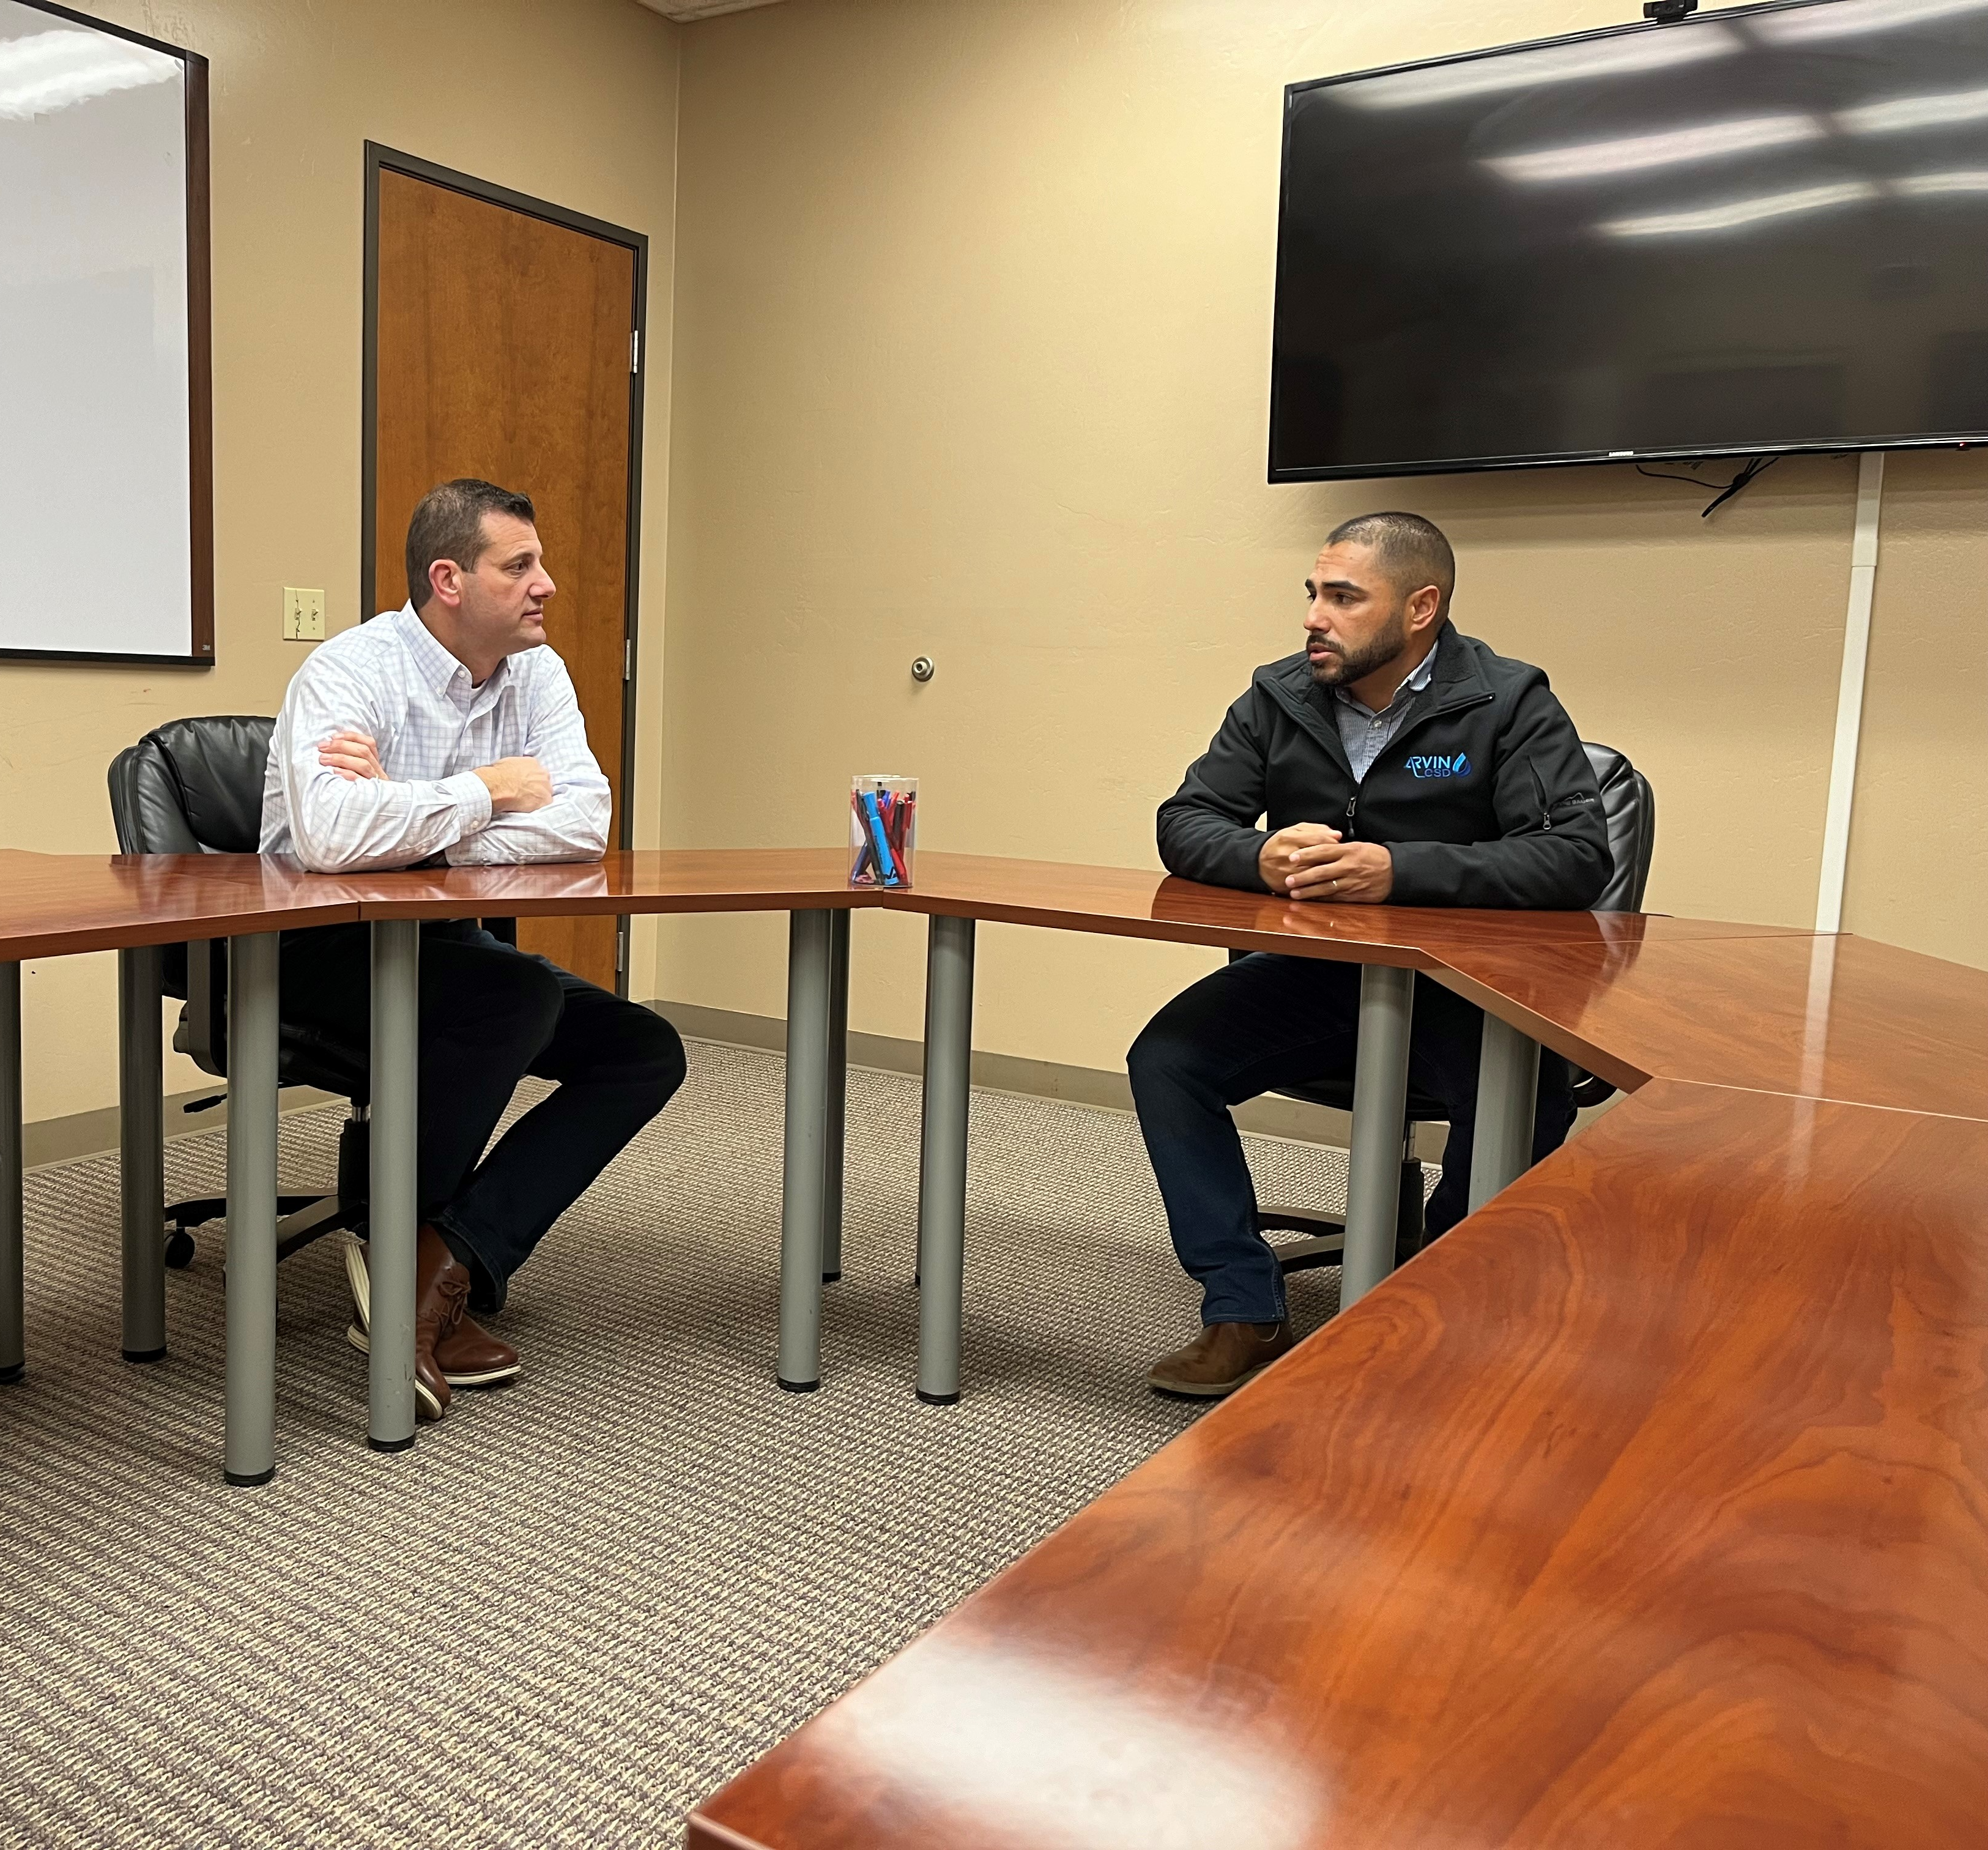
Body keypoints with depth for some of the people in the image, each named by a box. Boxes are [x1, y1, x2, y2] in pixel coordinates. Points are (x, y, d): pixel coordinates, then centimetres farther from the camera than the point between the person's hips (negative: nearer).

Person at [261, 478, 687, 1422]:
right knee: (517, 994, -33)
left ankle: (449, 1261, -17)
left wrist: (416, 819, -22)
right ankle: (400, 1261, -12)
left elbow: (583, 824, -12)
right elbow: (330, 835, -36)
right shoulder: (353, 671, -16)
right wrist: (486, 793, -21)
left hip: (443, 944, 7)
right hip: (323, 950, -7)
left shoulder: (537, 672, 1)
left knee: (645, 1051, -8)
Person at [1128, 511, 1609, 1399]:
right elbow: (1184, 824, 3)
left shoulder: (1508, 704, -8)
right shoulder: (1278, 696, 3)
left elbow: (1580, 855, -19)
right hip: (1311, 974, 4)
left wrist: (1400, 870, -31)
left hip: (1458, 983, -3)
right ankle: (1244, 1316, -6)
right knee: (1165, 1059, -16)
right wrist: (1262, 857, -22)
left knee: (1530, 1094, -32)